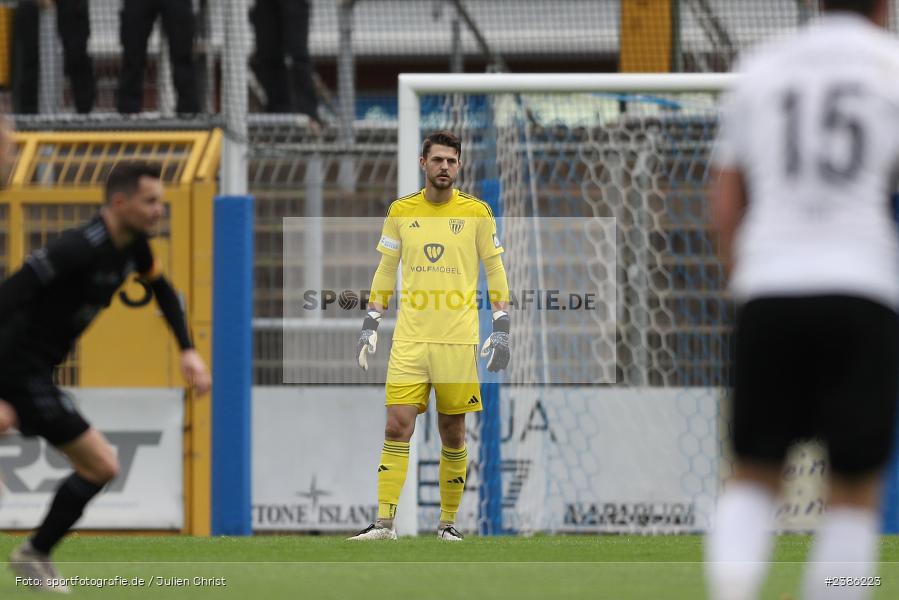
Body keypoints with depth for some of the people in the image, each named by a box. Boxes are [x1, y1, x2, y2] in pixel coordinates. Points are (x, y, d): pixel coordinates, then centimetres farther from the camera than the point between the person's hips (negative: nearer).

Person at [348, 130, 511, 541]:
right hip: (409, 338, 1)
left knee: (453, 434, 3)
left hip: (458, 339, -1)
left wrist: (500, 329, 0)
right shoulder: (401, 211, 8)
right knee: (397, 426, -9)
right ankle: (384, 522, -10)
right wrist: (370, 324, 9)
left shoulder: (476, 212, 3)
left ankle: (448, 522, 14)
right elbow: (385, 269, 15)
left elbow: (495, 270, 7)